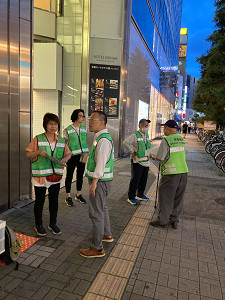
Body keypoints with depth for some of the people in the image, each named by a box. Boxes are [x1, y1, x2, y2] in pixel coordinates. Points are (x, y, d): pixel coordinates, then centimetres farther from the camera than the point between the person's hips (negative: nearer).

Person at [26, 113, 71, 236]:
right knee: (39, 201, 10)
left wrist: (65, 159, -10)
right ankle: (38, 225, 29)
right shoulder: (38, 139, -7)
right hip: (40, 175, -3)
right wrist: (38, 152, -21)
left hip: (56, 175, 4)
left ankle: (53, 223, 33)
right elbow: (28, 154, -2)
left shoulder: (61, 141, 3)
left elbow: (68, 153, 11)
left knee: (54, 200, 15)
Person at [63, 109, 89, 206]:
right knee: (69, 176, 4)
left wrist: (85, 153, 6)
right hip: (72, 156, -4)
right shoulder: (67, 130, -6)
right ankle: (68, 197, 17)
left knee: (80, 175, 14)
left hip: (82, 155, 5)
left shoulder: (84, 128, 7)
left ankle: (78, 194, 30)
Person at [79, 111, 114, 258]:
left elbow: (101, 163, -26)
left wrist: (94, 183, -24)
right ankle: (107, 234, 45)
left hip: (100, 181, -11)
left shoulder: (103, 140, -21)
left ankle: (97, 248, 11)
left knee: (96, 213, -2)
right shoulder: (101, 137, 12)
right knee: (102, 208, 25)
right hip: (101, 180, 11)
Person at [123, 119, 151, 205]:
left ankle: (140, 195, 30)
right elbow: (126, 142, -21)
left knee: (143, 180, 15)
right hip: (137, 162, -8)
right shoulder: (135, 135, -13)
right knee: (135, 180, -3)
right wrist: (132, 152, -18)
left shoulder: (147, 135, 12)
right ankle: (131, 197, 9)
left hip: (146, 162, 8)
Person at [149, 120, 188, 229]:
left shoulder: (166, 141, -13)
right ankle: (174, 219, 26)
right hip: (183, 171, 7)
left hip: (171, 173, -7)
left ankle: (162, 221, 15)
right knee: (178, 197, 15)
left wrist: (153, 156, 9)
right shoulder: (181, 139, 9)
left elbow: (161, 158, -12)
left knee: (165, 197, 5)